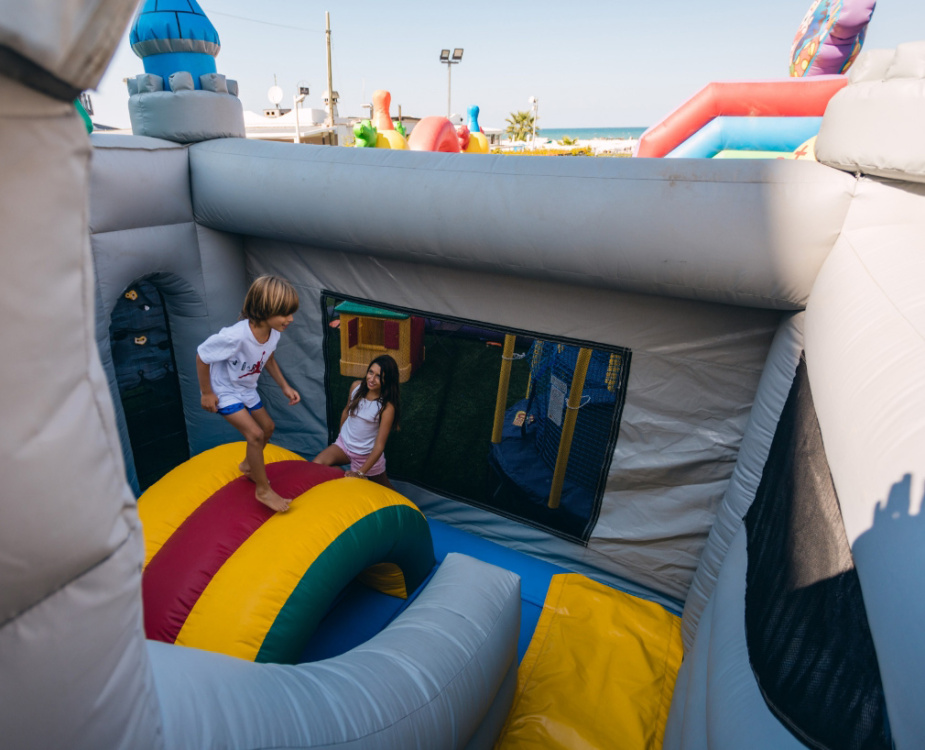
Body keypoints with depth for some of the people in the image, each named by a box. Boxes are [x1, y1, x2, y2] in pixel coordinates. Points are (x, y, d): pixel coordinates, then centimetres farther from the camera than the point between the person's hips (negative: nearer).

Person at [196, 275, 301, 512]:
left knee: (267, 427, 15)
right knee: (255, 434, -15)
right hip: (223, 390, -7)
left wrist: (285, 386, -2)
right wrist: (206, 393, -16)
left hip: (246, 388, 7)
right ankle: (263, 490, 2)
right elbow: (201, 356, -26)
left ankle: (247, 465, 44)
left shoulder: (273, 333, -18)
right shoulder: (235, 336, -40)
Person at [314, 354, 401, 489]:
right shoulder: (356, 386, -10)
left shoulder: (387, 407, -24)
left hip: (367, 455, -3)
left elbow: (379, 445, -23)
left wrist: (360, 473, -28)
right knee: (316, 465, -20)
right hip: (344, 443, 4)